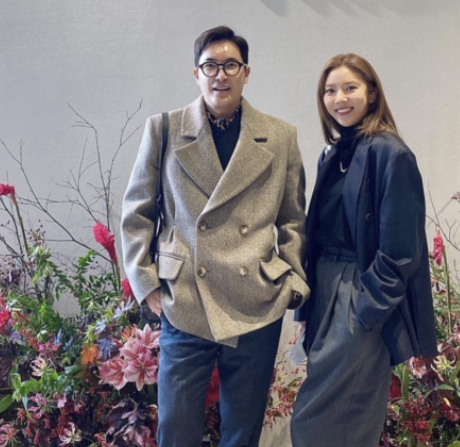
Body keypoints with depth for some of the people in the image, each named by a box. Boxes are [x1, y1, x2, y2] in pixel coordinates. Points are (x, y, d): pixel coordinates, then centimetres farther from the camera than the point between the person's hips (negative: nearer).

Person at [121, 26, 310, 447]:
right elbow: (136, 212, 6)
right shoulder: (164, 130, 1)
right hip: (185, 306, -1)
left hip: (259, 307, 1)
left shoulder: (281, 137, 4)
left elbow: (293, 220, 11)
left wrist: (293, 283, 2)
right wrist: (147, 282, -1)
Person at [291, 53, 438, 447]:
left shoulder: (390, 154, -13)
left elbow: (400, 250, -16)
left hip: (363, 302, -7)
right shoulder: (332, 155, 10)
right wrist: (307, 303, 10)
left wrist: (366, 312, -16)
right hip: (325, 292, 7)